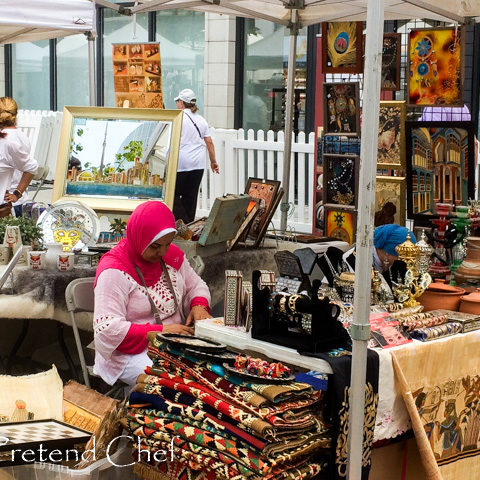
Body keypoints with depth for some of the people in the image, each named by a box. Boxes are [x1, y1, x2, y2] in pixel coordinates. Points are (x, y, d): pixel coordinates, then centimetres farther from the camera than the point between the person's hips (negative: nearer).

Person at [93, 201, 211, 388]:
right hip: (132, 352, -7)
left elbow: (196, 285, 25)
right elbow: (107, 329, -22)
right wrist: (160, 331, -25)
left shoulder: (172, 255, 8)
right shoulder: (114, 271, -15)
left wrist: (199, 304, 0)